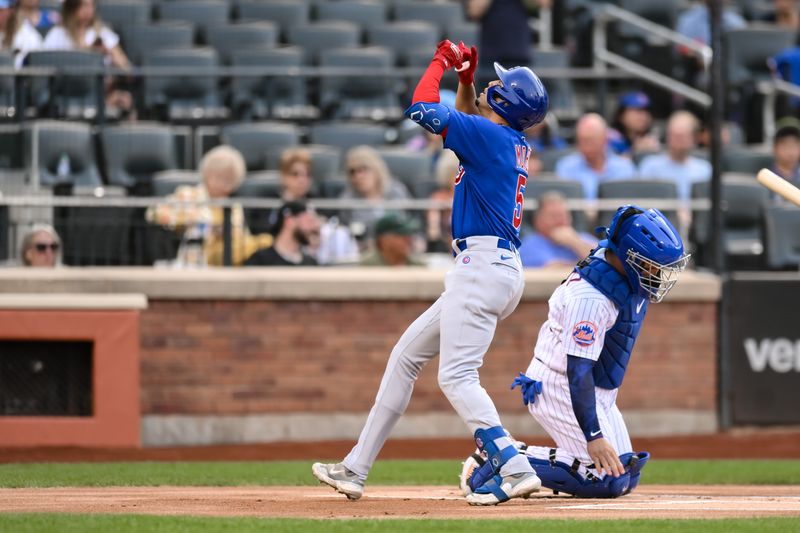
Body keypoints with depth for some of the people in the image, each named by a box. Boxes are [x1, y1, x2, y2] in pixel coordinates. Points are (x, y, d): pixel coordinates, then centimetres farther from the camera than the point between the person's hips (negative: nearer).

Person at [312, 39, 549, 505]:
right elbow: (470, 122, 36)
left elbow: (423, 109, -13)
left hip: (483, 263, -10)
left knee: (457, 376, -16)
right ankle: (355, 470, 17)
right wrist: (465, 78, 22)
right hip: (495, 270, 10)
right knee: (406, 356, 14)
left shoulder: (491, 136, -12)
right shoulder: (514, 145, 14)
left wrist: (441, 62, 2)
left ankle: (515, 471, -25)